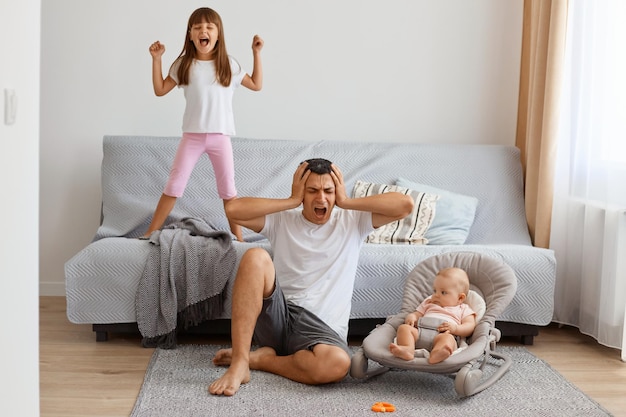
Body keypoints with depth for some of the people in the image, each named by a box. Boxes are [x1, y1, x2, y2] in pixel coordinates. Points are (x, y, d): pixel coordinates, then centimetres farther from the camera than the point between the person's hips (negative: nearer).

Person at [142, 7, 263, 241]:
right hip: (192, 136, 0)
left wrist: (256, 53, 5)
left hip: (220, 136, 0)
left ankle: (238, 237, 15)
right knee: (174, 185, 1)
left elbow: (256, 85, 11)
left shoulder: (228, 65, 1)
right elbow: (160, 90, 7)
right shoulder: (184, 65, 2)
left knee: (228, 189, 5)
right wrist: (156, 59, 0)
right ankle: (150, 233, 9)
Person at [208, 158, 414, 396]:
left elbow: (405, 205, -3)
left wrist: (346, 202, -1)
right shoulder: (282, 220, 12)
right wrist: (292, 201, -2)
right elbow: (234, 210, -5)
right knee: (256, 257, -28)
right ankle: (239, 362, -27)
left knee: (337, 364, -38)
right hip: (277, 317, 1)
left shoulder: (352, 221, 10)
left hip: (323, 329, -1)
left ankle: (258, 358, -11)